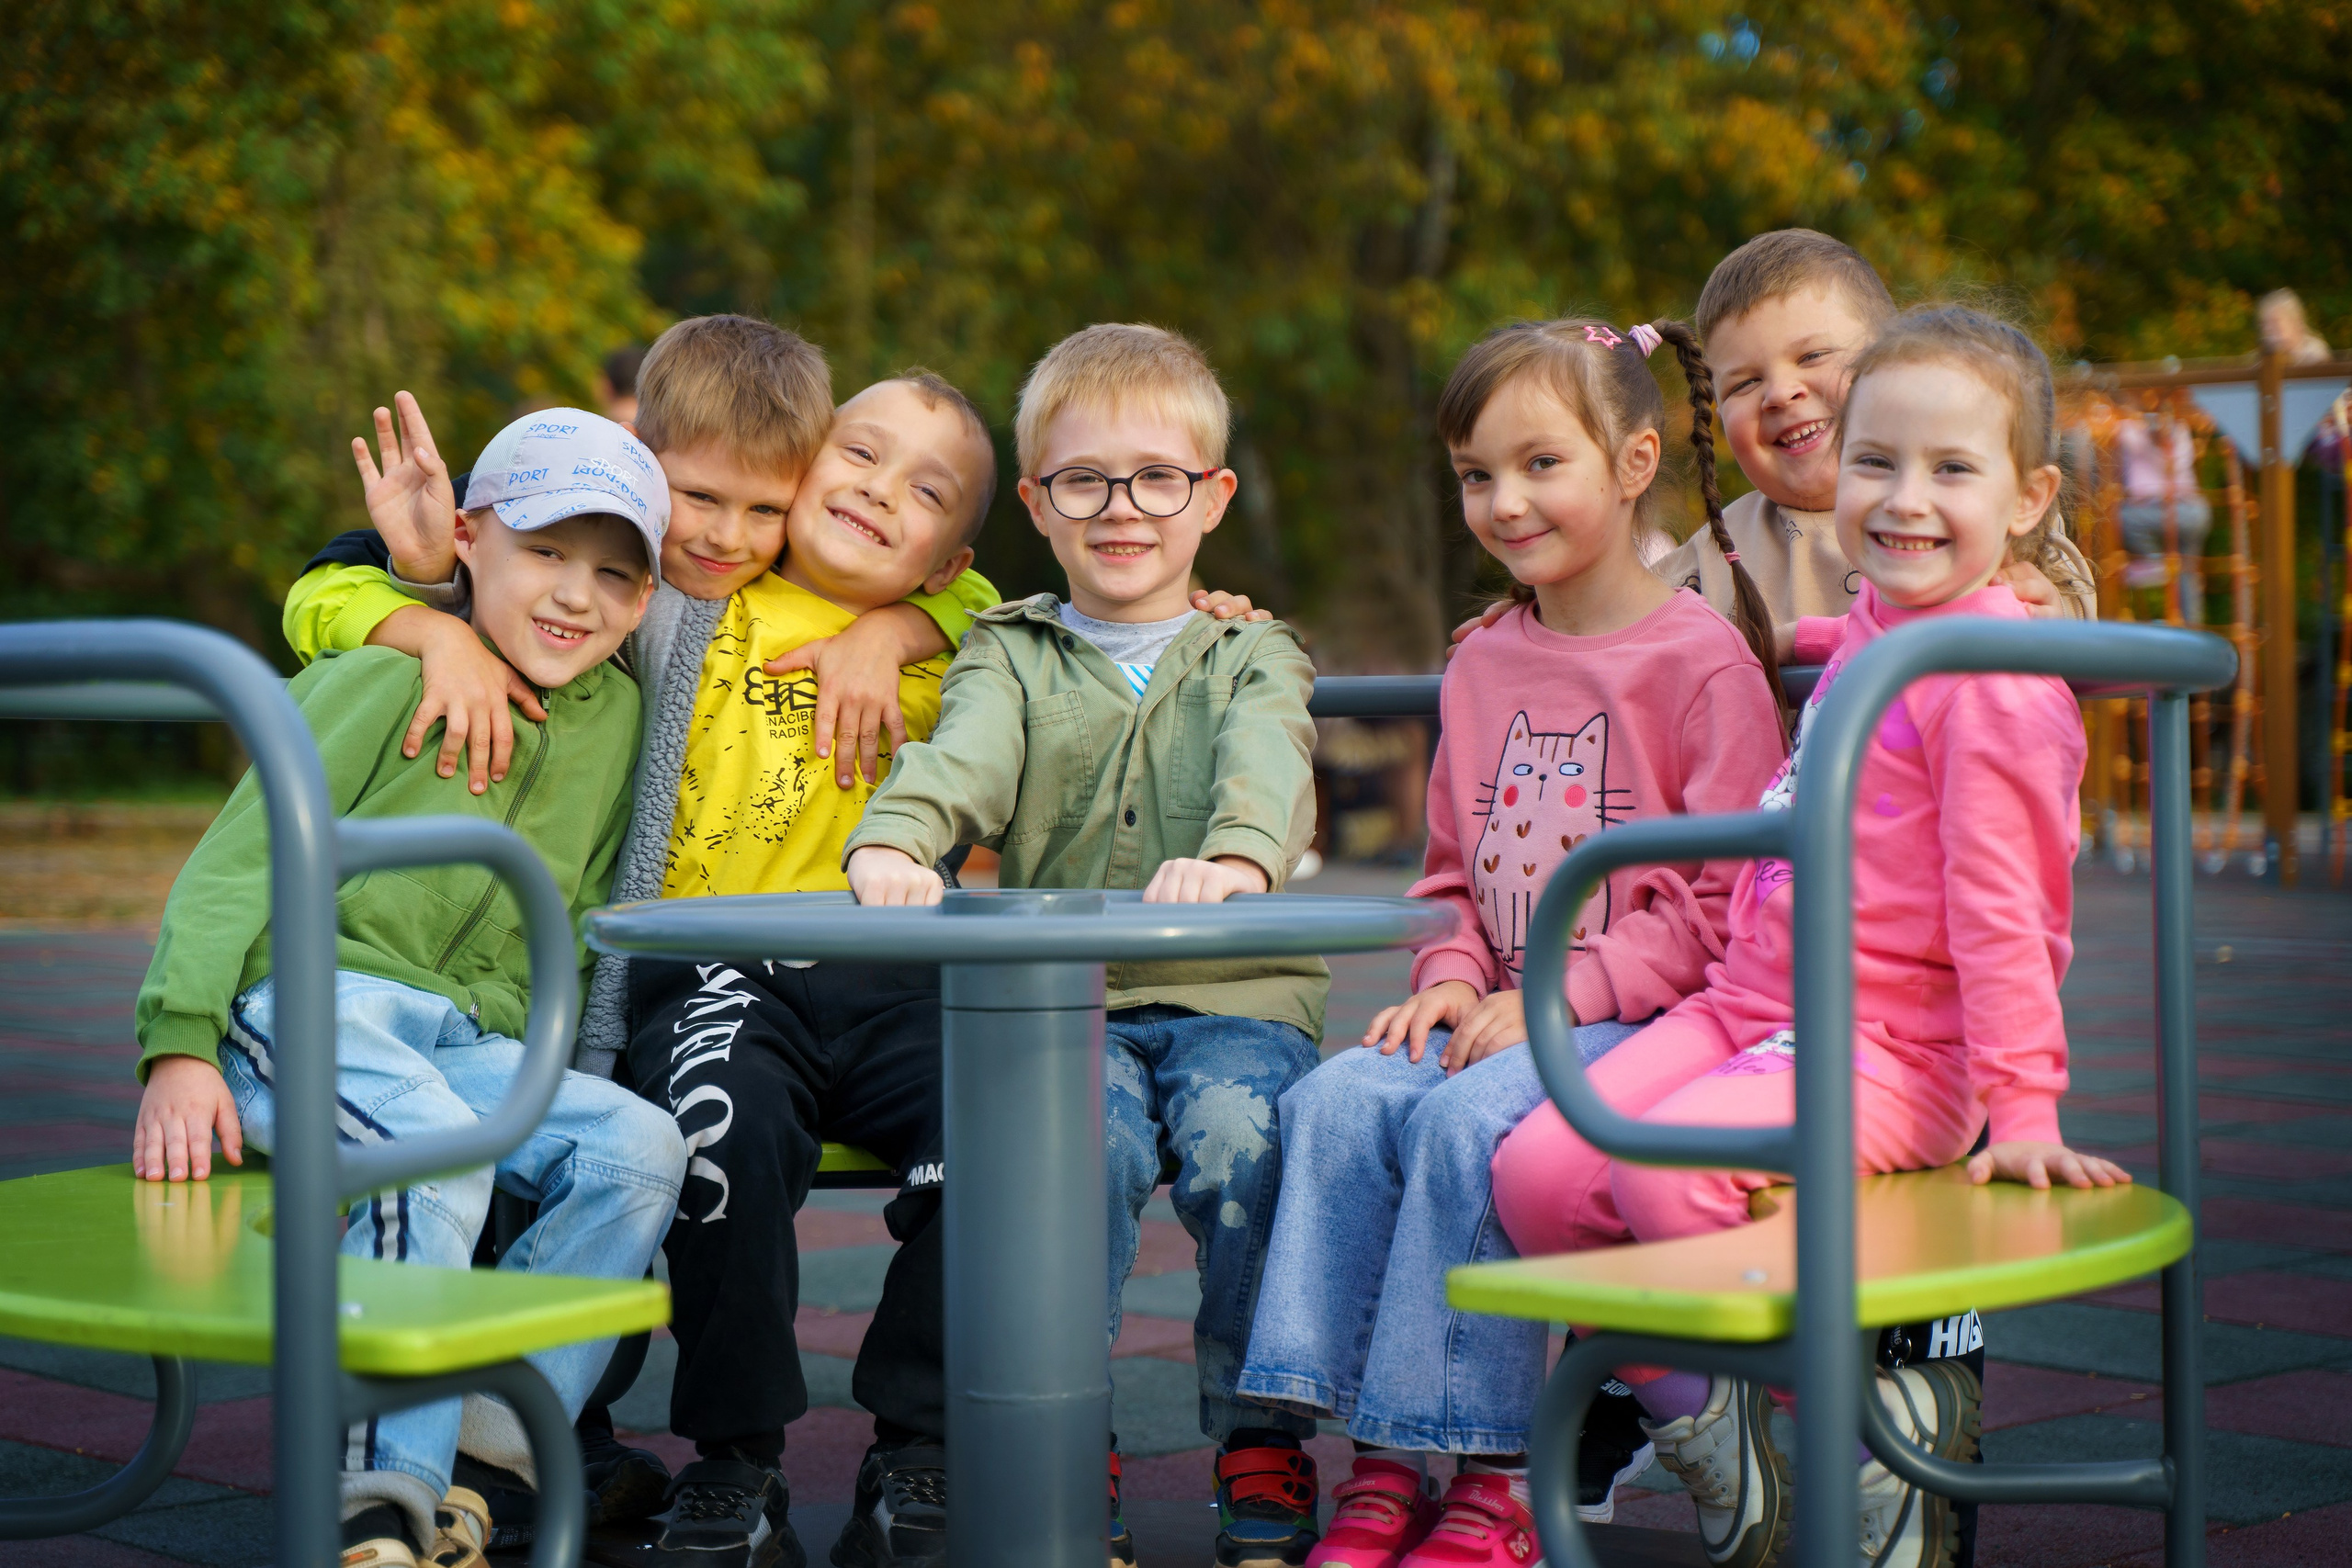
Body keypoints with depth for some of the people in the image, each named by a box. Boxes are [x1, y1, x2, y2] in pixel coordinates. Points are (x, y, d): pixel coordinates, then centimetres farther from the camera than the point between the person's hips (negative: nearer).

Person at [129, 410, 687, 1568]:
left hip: (463, 1040, 6)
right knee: (431, 1145, -34)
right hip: (303, 1004, -6)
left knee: (639, 1148, -18)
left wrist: (549, 1080, 10)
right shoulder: (388, 679, -4)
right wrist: (180, 1044, -16)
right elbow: (237, 858, -6)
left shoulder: (616, 715, 14)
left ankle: (467, 1454, -19)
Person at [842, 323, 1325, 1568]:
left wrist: (1236, 859, -34)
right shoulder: (1010, 656, 16)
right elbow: (960, 759, -7)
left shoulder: (1253, 658, 15)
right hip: (1062, 1001, 0)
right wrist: (892, 846, -31)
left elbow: (1265, 769, -9)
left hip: (1233, 995, 0)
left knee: (1238, 1134, -31)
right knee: (1088, 1135, -32)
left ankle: (1262, 1454, -12)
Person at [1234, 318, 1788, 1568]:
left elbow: (1722, 900, -10)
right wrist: (1453, 977, 1)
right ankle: (1382, 1465, -17)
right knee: (1336, 1098, -20)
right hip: (1503, 1011, 7)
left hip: (1641, 1018, -6)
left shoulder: (1703, 661, -5)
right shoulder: (1482, 667, 17)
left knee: (1469, 1120, -31)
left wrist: (1558, 995, -17)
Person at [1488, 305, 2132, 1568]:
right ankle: (1698, 1416, 10)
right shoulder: (1864, 633, 14)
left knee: (1673, 1173, -32)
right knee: (1534, 1170, -9)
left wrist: (2022, 1109, -15)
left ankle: (1890, 1414, -11)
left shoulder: (1992, 675, -12)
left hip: (1891, 1048, -8)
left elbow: (2002, 908, -14)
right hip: (1748, 1007, 8)